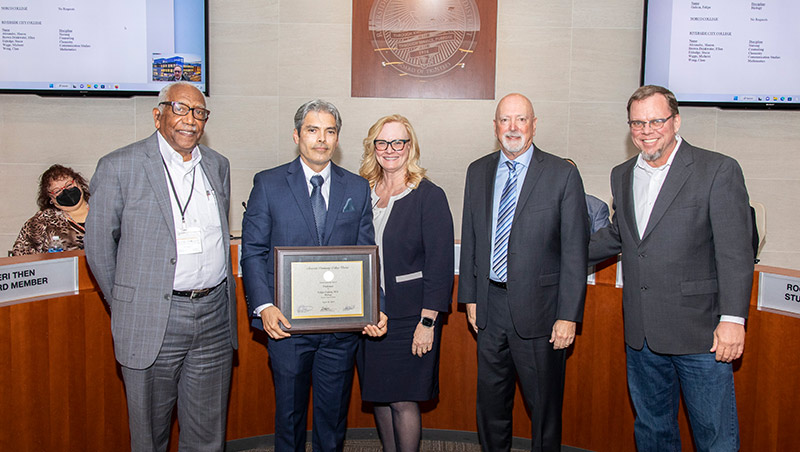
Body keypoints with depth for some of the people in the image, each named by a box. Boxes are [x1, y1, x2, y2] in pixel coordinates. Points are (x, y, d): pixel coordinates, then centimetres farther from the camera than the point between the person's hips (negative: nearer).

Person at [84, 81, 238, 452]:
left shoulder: (218, 166, 10)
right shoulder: (119, 167, -5)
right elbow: (99, 246, 2)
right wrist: (124, 305, 7)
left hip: (215, 320, 4)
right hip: (152, 321, -3)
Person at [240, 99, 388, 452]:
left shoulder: (358, 189, 7)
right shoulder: (268, 184, 1)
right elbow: (253, 251, -2)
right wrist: (264, 306, -15)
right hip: (286, 323, -1)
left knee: (334, 414, 14)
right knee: (289, 413, 13)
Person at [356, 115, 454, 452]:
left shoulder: (429, 196, -8)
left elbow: (440, 264, -11)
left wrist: (427, 322, -15)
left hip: (409, 317, -5)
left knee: (403, 400, 0)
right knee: (378, 396, 14)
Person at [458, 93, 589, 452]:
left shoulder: (562, 174, -6)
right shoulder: (478, 172, 7)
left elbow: (575, 249, -8)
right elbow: (470, 239, 11)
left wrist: (569, 315, -12)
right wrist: (470, 296, 7)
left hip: (538, 306, -4)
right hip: (490, 303, 4)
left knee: (544, 403, 9)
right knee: (490, 399, 17)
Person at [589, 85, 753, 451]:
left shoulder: (719, 171, -8)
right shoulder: (622, 176, 11)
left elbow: (735, 252, -12)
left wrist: (733, 318, -18)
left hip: (700, 332, -5)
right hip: (641, 334, 6)